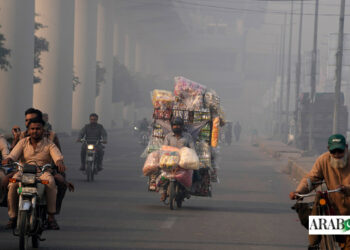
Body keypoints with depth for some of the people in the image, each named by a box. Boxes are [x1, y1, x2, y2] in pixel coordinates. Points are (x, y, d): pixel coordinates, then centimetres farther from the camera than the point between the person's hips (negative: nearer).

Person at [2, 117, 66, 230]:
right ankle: (12, 215, -19)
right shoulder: (23, 143, 13)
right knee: (13, 184, -30)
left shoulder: (49, 144, 9)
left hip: (43, 171, -1)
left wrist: (59, 162, -34)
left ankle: (51, 217, -30)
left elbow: (57, 155, -9)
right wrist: (8, 159, -28)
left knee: (51, 182, -35)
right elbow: (14, 154, -3)